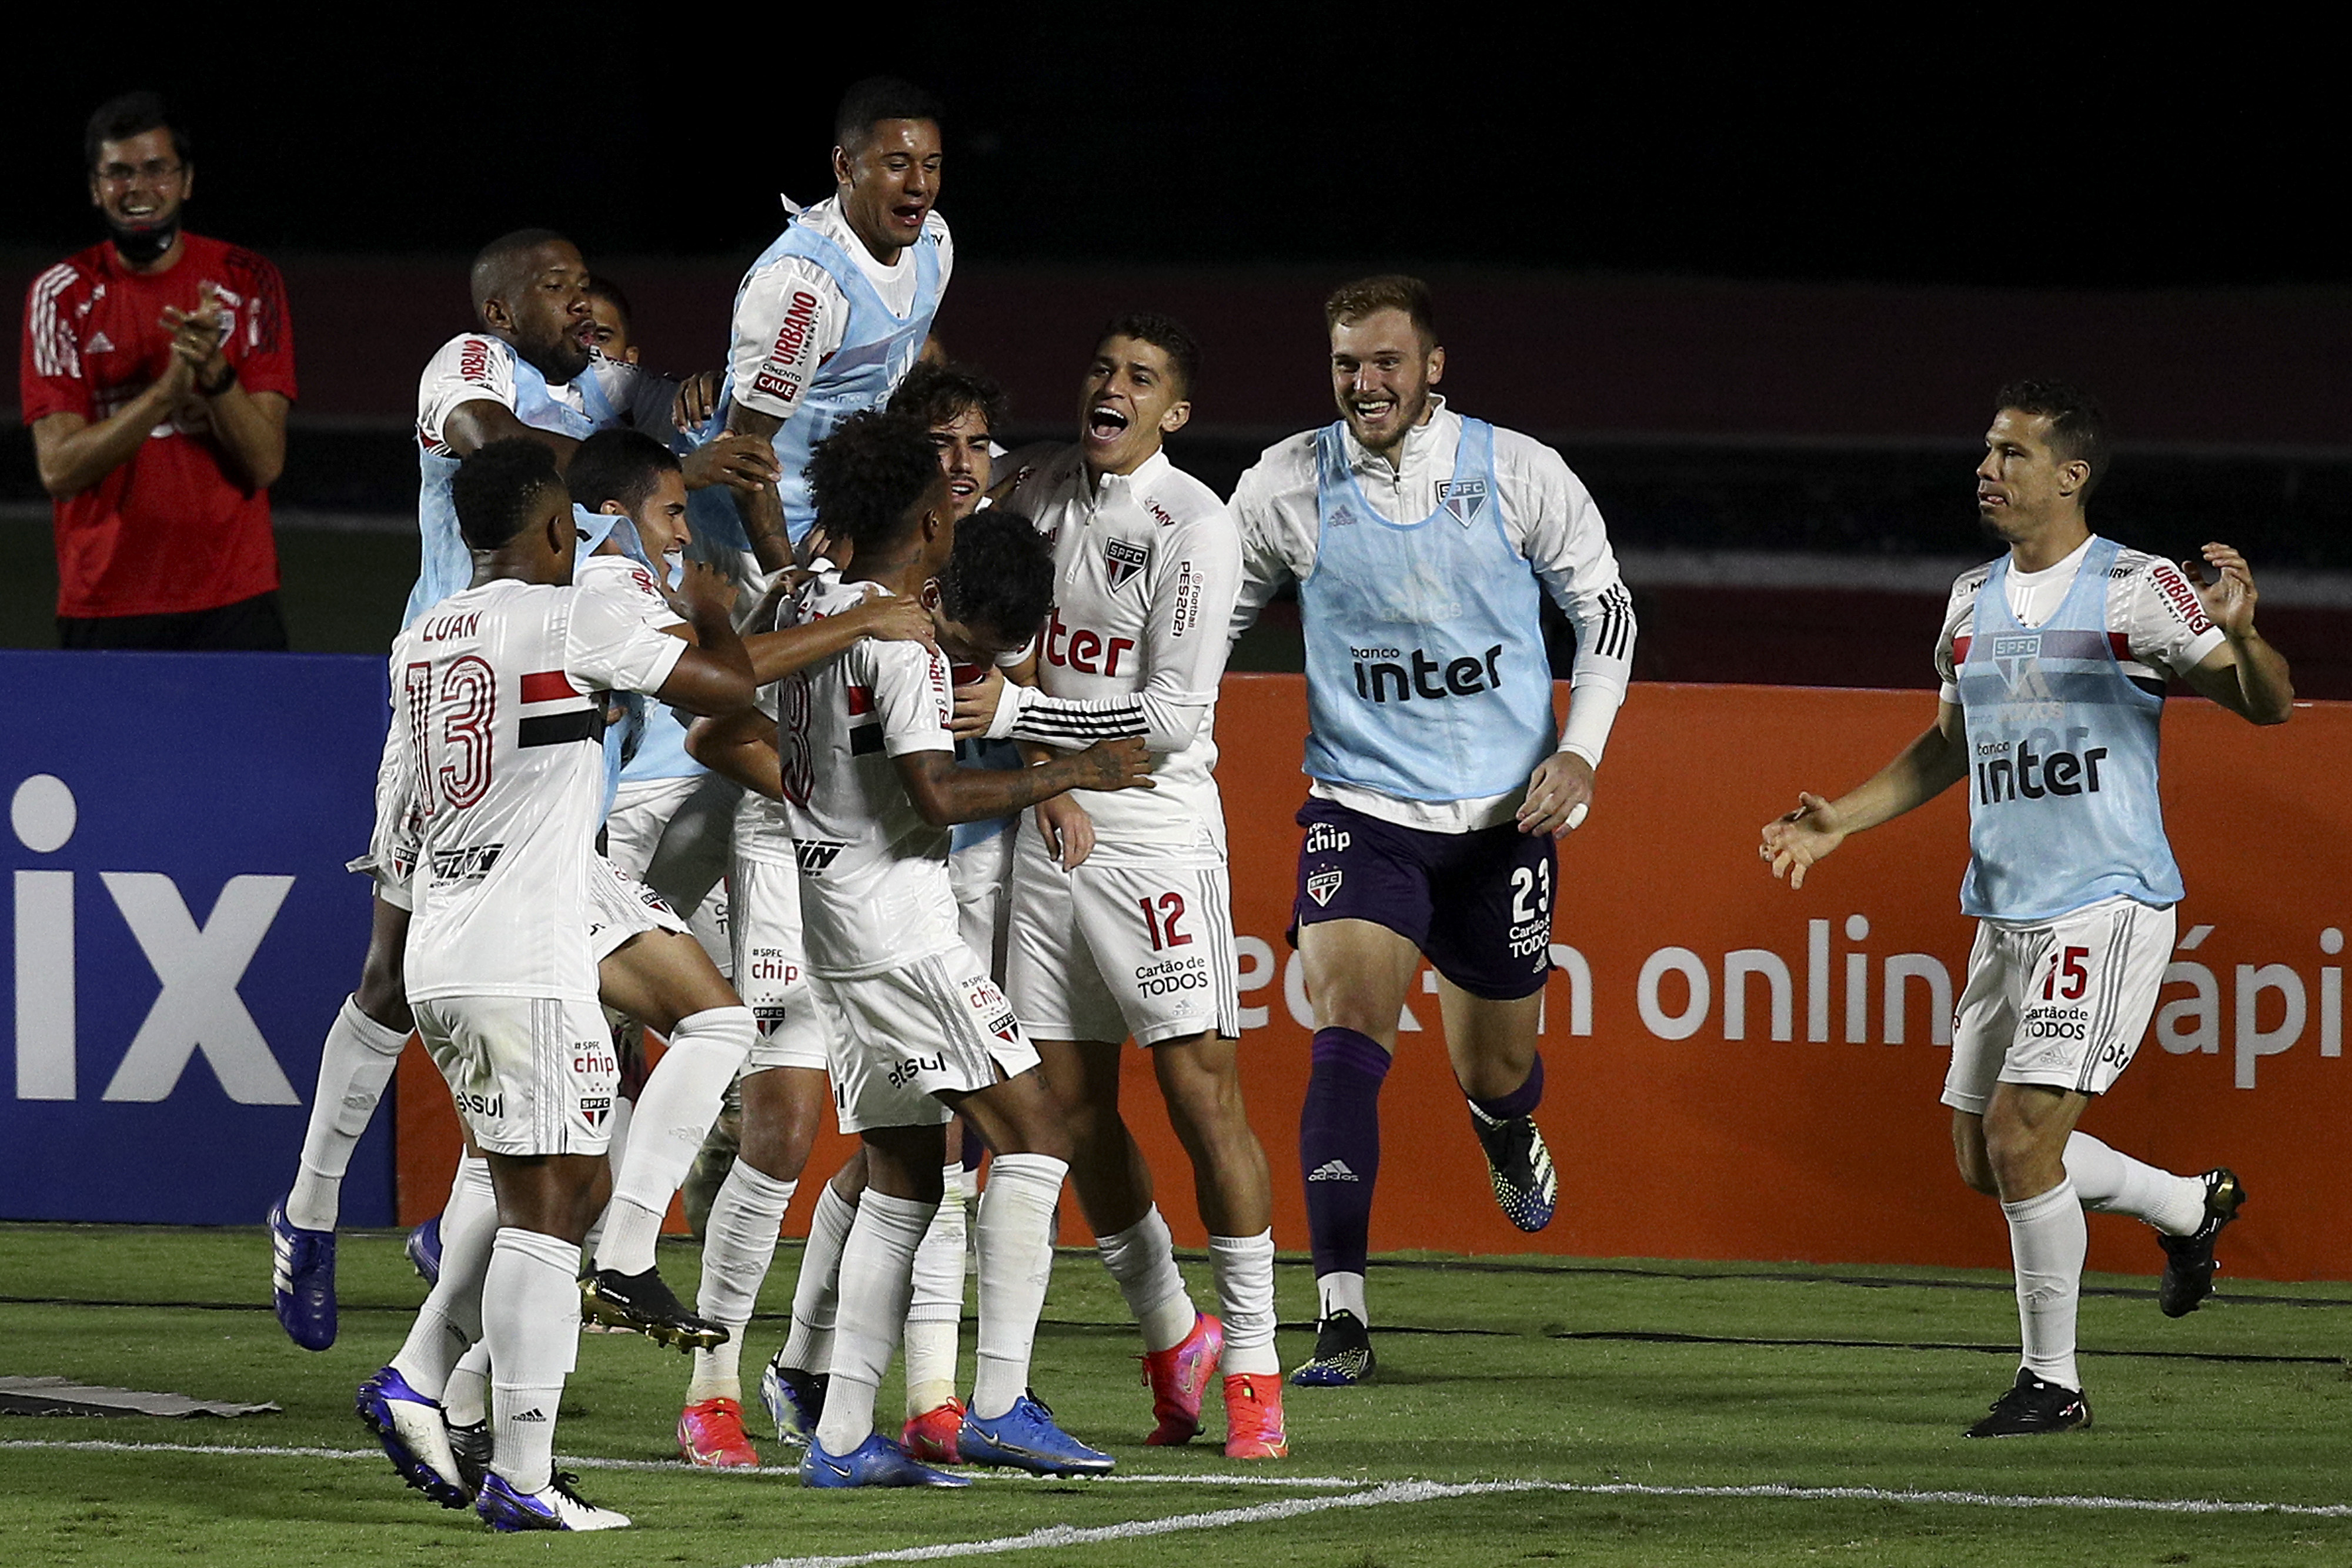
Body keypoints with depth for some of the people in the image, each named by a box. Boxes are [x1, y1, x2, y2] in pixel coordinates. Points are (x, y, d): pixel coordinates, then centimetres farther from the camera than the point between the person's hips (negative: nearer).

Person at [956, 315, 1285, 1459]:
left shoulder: (1193, 527, -10)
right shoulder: (1038, 489, 9)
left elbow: (1174, 719, -15)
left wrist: (1017, 715, -17)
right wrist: (1045, 774, 5)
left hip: (1154, 833, -6)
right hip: (1049, 828, 6)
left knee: (1201, 1094, -9)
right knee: (1073, 1104, 6)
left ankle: (1251, 1367, -5)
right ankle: (1170, 1339, 21)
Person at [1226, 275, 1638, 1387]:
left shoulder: (1518, 474, -7)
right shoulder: (1286, 486, -5)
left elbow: (1603, 607, 4)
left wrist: (1580, 752, -7)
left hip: (1502, 812, 1)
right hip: (1360, 806, -1)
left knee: (1494, 1070, 12)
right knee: (1347, 1033, -20)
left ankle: (1511, 1137, 53)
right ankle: (1341, 1316, -21)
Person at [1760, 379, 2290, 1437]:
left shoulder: (2133, 590, -9)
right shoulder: (1973, 601, 12)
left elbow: (2267, 705, -11)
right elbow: (1949, 747, 26)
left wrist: (2240, 635, -33)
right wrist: (1838, 820, 15)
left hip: (2106, 905, -8)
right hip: (2004, 913, 8)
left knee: (2020, 1133, -16)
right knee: (1985, 1159, 10)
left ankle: (2053, 1381, -3)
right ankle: (2191, 1206, 34)